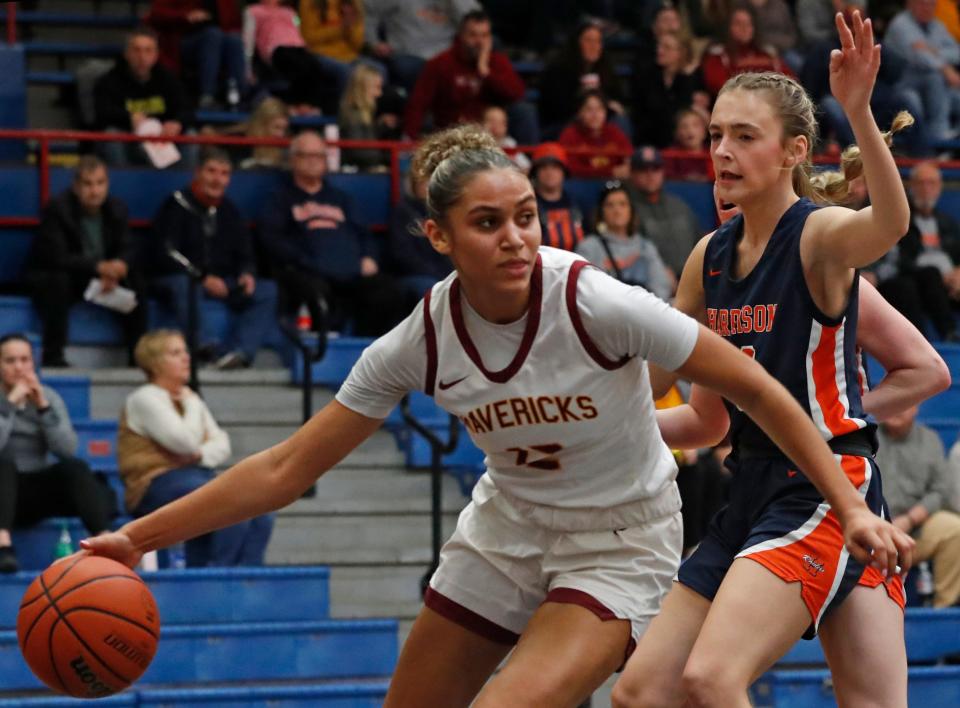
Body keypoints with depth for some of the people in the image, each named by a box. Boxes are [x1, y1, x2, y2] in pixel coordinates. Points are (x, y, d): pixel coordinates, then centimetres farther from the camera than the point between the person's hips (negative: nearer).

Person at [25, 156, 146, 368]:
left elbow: (127, 250, -8)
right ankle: (52, 355, -33)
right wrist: (99, 267, -40)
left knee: (135, 281, -18)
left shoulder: (116, 209, -4)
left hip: (100, 279, 5)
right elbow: (57, 257, -29)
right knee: (58, 279, -37)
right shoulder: (57, 208, -21)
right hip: (49, 277, -5)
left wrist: (118, 268, -33)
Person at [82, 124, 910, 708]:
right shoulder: (422, 340, -15)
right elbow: (286, 469, -9)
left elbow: (755, 390, -17)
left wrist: (850, 504, -20)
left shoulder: (599, 306, -26)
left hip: (618, 544, -5)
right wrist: (141, 536, -13)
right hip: (506, 533, 5)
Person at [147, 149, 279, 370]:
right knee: (183, 285, -41)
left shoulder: (229, 211, 15)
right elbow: (165, 256, -12)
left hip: (220, 283, 5)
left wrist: (246, 274, -9)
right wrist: (204, 278, -23)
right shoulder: (177, 206, -3)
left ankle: (237, 351, -33)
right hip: (172, 279, -5)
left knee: (269, 291, -17)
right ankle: (206, 349, -45)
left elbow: (244, 255, 17)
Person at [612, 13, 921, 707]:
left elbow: (891, 223, -35)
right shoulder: (710, 256, 11)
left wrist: (860, 113, -49)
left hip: (826, 489, -8)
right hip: (752, 490, 8)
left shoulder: (820, 234, -10)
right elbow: (655, 375, 25)